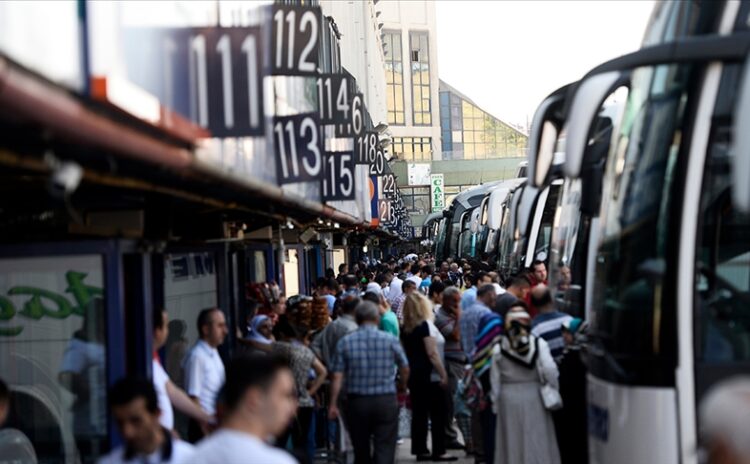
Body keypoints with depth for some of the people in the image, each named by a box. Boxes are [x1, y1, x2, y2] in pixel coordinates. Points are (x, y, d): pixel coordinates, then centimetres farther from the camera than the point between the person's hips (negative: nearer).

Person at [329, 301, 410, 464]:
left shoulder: (345, 342, -3)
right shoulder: (391, 340, -4)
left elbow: (337, 376, -7)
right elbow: (404, 368, 7)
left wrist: (333, 404, -1)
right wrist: (403, 386, 26)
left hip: (356, 401, 2)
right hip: (386, 400, -2)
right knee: (384, 450, -1)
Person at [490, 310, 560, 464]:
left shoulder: (499, 348, -2)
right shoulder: (538, 343, -7)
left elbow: (495, 380, 1)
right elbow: (549, 370, -17)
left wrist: (495, 404, 9)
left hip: (508, 399, 1)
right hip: (533, 395, -1)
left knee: (512, 442, 8)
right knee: (537, 440, 5)